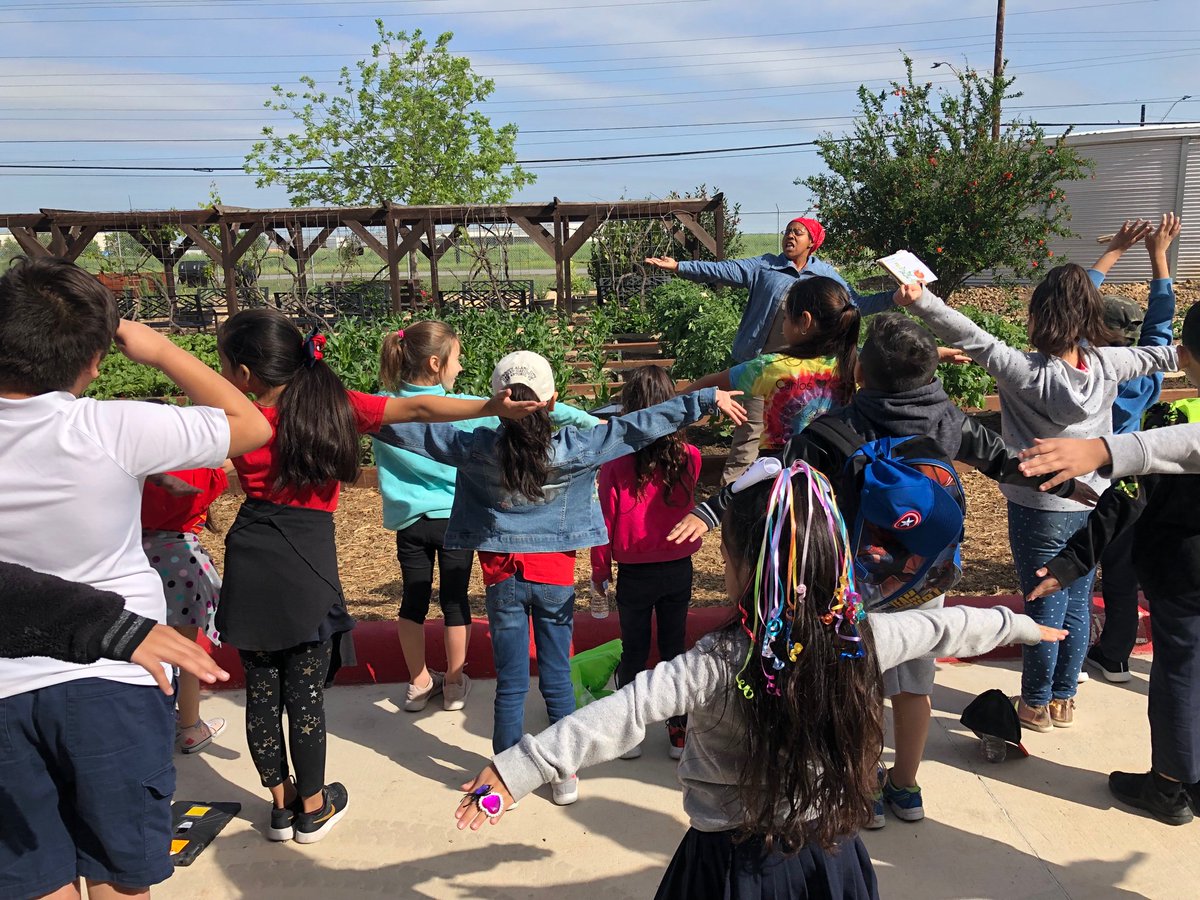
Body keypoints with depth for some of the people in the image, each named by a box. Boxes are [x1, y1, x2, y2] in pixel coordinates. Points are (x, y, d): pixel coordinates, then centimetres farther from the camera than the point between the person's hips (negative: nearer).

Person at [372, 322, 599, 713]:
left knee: (414, 597, 14)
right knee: (454, 599, 11)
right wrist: (588, 420, -9)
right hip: (455, 518, -2)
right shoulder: (461, 409, -17)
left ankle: (419, 683, 28)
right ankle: (454, 683, 25)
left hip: (410, 520, 3)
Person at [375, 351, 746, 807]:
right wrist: (706, 400, -5)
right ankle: (566, 774, 25)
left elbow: (404, 427, -7)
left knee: (510, 683, 10)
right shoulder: (574, 448, -14)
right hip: (555, 575, 0)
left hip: (502, 576, 0)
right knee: (558, 679, 12)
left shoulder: (477, 448, -13)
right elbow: (641, 426, -11)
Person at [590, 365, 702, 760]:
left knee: (633, 653, 12)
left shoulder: (616, 462, -16)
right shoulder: (688, 458, -9)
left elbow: (605, 520, -9)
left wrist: (600, 571, 4)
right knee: (674, 649, 14)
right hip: (678, 569, 2)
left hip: (634, 574, -2)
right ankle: (679, 732, 23)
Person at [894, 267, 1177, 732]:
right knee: (1077, 605, 16)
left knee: (1045, 608, 7)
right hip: (1092, 507, 5)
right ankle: (1064, 699, 32)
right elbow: (1156, 355, 15)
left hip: (1041, 510, -5)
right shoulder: (1107, 364, -5)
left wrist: (922, 301, -38)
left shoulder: (1029, 373, -21)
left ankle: (1036, 704, 24)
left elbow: (973, 339, -31)